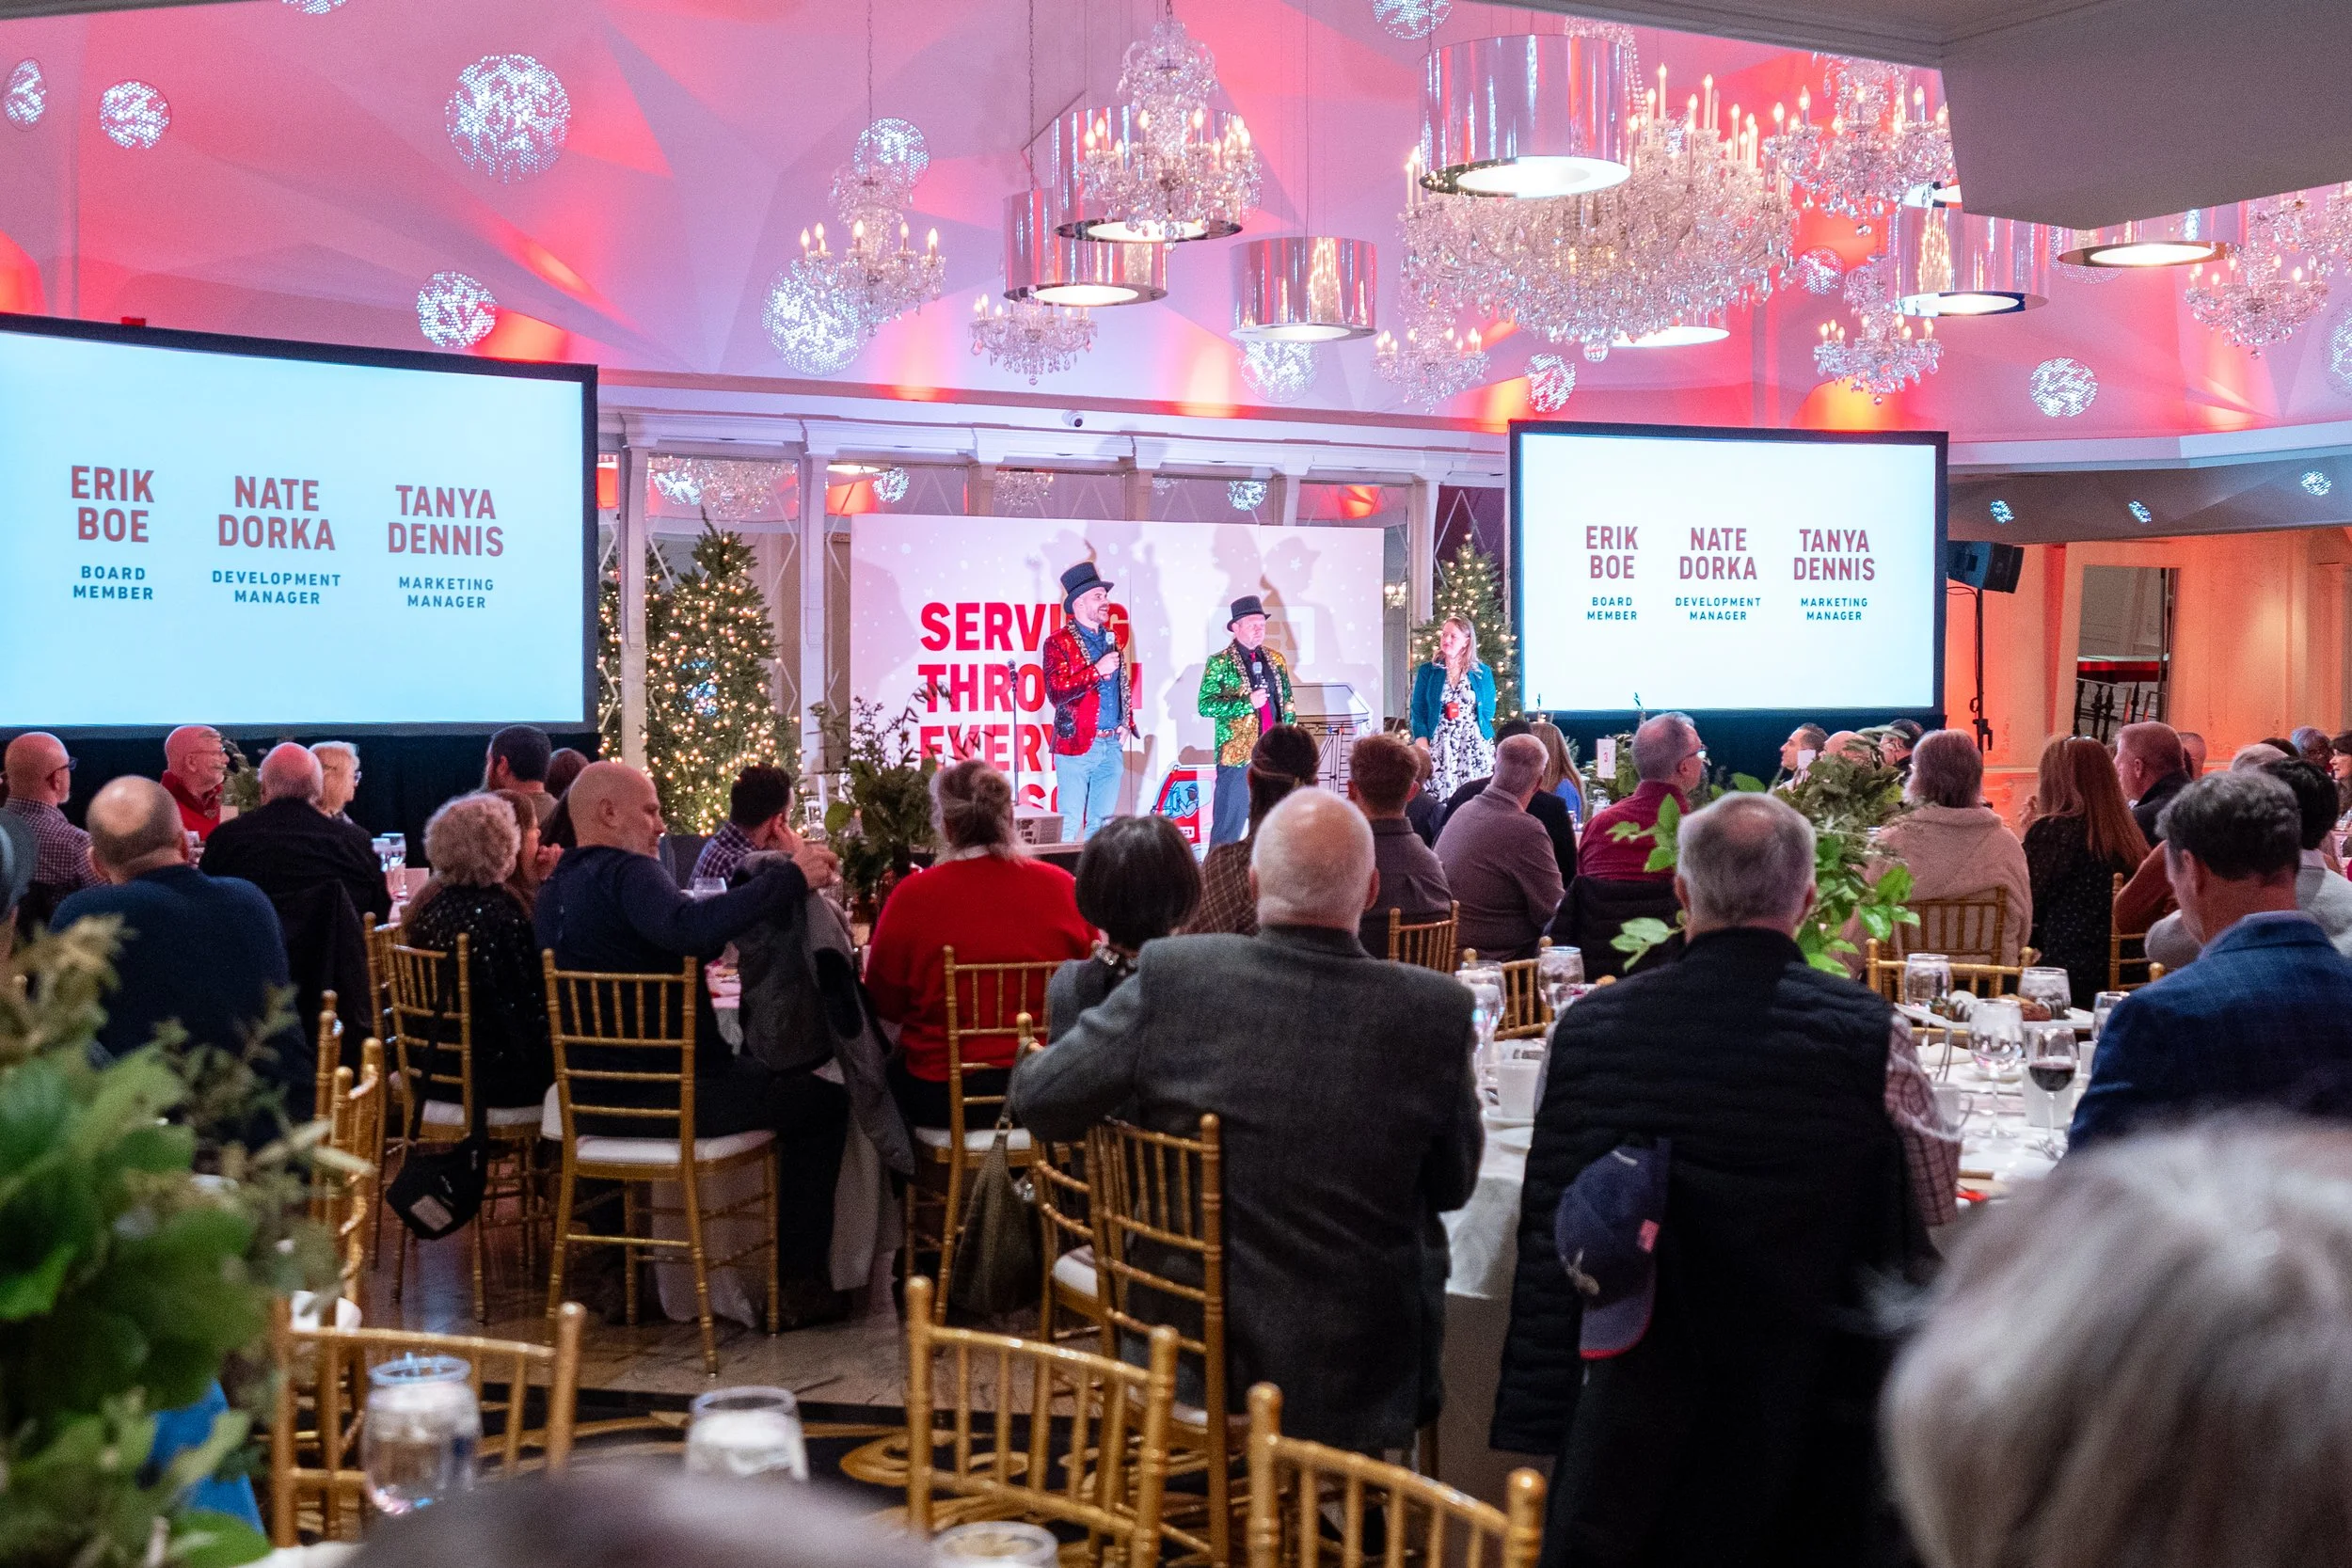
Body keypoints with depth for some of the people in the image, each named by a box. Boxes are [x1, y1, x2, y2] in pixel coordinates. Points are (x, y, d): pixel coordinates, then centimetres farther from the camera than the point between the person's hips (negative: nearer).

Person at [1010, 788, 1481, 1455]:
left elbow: (1035, 1099, -6)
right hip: (1348, 1379, -1)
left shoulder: (1172, 975, -17)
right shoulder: (1435, 1009, -16)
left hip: (1182, 1357, 2)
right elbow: (1453, 1188, -2)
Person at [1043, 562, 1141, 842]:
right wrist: (1097, 671, -18)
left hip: (1112, 745, 6)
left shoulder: (1112, 639, 17)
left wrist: (1126, 723, 13)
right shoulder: (1059, 642, -3)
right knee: (1070, 823, -6)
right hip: (1077, 745, -6)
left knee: (1102, 822, 8)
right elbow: (1055, 691, -15)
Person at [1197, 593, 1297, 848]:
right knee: (1228, 827, -4)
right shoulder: (1220, 663, -1)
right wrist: (1247, 703, -17)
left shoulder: (1275, 660, 14)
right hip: (1237, 756, -5)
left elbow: (1288, 705, 19)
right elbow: (1206, 705, -10)